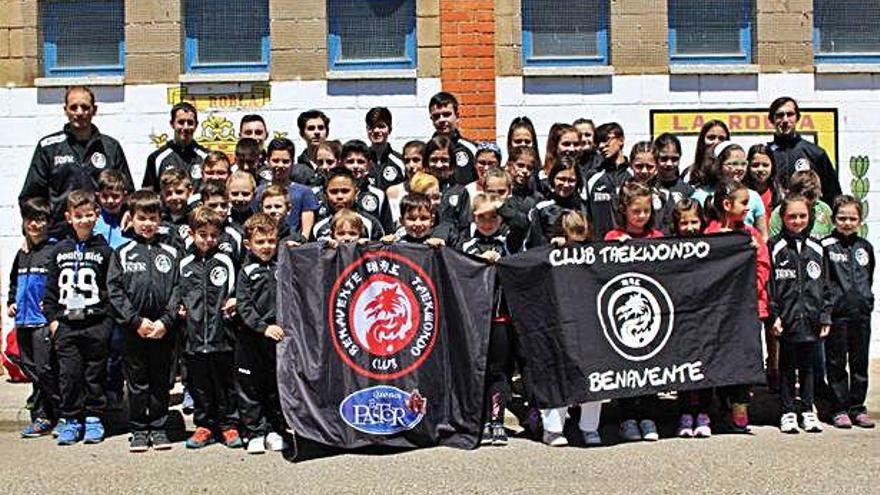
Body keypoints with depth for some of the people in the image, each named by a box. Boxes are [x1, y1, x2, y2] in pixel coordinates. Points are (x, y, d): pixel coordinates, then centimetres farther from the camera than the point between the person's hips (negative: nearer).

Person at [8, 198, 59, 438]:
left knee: (45, 369, -9)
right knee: (30, 369, 11)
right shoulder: (21, 254, 15)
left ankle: (63, 416, 2)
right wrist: (11, 302, 16)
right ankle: (41, 417, 19)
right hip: (23, 320, 8)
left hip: (44, 321, -8)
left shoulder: (54, 250, -8)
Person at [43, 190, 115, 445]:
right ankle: (70, 420, 13)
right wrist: (52, 318, 6)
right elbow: (51, 287, 14)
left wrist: (109, 319, -6)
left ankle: (93, 419, 15)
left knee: (95, 374, 4)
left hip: (97, 324, -2)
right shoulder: (60, 250, 10)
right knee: (69, 374, 2)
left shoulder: (104, 251, 1)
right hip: (66, 325, 2)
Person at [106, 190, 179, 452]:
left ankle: (159, 428, 19)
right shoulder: (122, 253, 4)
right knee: (137, 383, 7)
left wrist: (166, 321, -10)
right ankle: (138, 430, 17)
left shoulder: (171, 253, 6)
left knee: (161, 381, 9)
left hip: (164, 330, 1)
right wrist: (137, 321, -10)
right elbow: (114, 291, -2)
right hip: (133, 330, 0)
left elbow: (178, 289, 1)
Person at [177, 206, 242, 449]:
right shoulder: (185, 264, 11)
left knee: (225, 383, 6)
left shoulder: (225, 261, 4)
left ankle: (228, 425, 17)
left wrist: (233, 302, -14)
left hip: (221, 335, -2)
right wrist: (179, 308, 3)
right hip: (194, 337, 2)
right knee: (199, 385, 9)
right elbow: (178, 295, 20)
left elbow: (234, 292, 5)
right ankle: (204, 425, 21)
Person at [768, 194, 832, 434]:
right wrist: (774, 315, -10)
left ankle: (807, 410, 19)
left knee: (808, 366, 10)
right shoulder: (775, 246, -2)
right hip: (788, 317, -3)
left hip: (811, 317, 3)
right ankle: (788, 412, 14)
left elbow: (824, 286, 11)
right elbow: (768, 283, -5)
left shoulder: (816, 249, 9)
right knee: (787, 365, 5)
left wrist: (826, 316, 5)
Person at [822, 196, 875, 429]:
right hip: (836, 313, -4)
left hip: (862, 313, 5)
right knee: (837, 363, 3)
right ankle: (839, 409, 11)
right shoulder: (825, 246, -5)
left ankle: (857, 408, 19)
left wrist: (866, 300, 12)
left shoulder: (865, 247, 10)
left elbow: (869, 278, 20)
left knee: (860, 363, 10)